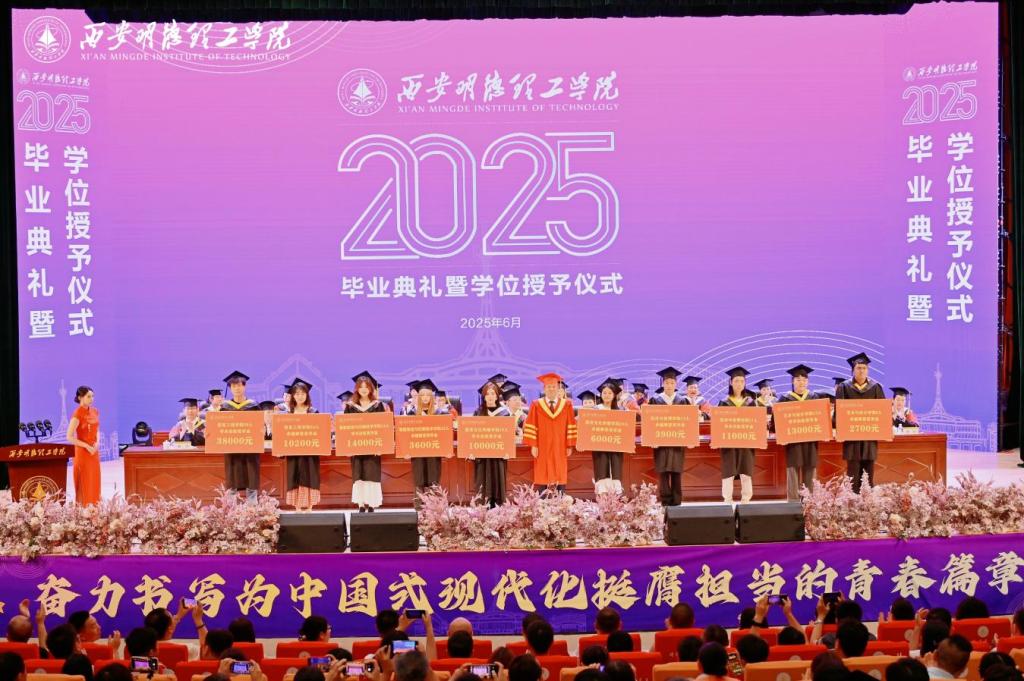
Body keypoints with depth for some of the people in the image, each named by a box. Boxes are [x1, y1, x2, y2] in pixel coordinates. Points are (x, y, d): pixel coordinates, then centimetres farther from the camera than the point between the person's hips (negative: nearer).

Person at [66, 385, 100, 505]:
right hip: (82, 452, -7)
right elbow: (69, 437, -17)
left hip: (94, 452, 7)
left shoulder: (95, 412, 6)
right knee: (84, 485, -2)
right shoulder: (77, 414, -15)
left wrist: (97, 442, -2)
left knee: (94, 483, 9)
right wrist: (87, 446, -18)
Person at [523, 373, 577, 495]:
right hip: (542, 449, -1)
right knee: (542, 480, -3)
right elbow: (530, 426, 0)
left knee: (561, 478, -1)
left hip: (560, 449, 1)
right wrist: (533, 446, -8)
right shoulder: (536, 406, 3)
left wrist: (570, 446, -1)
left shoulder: (566, 405, 6)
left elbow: (571, 426, 5)